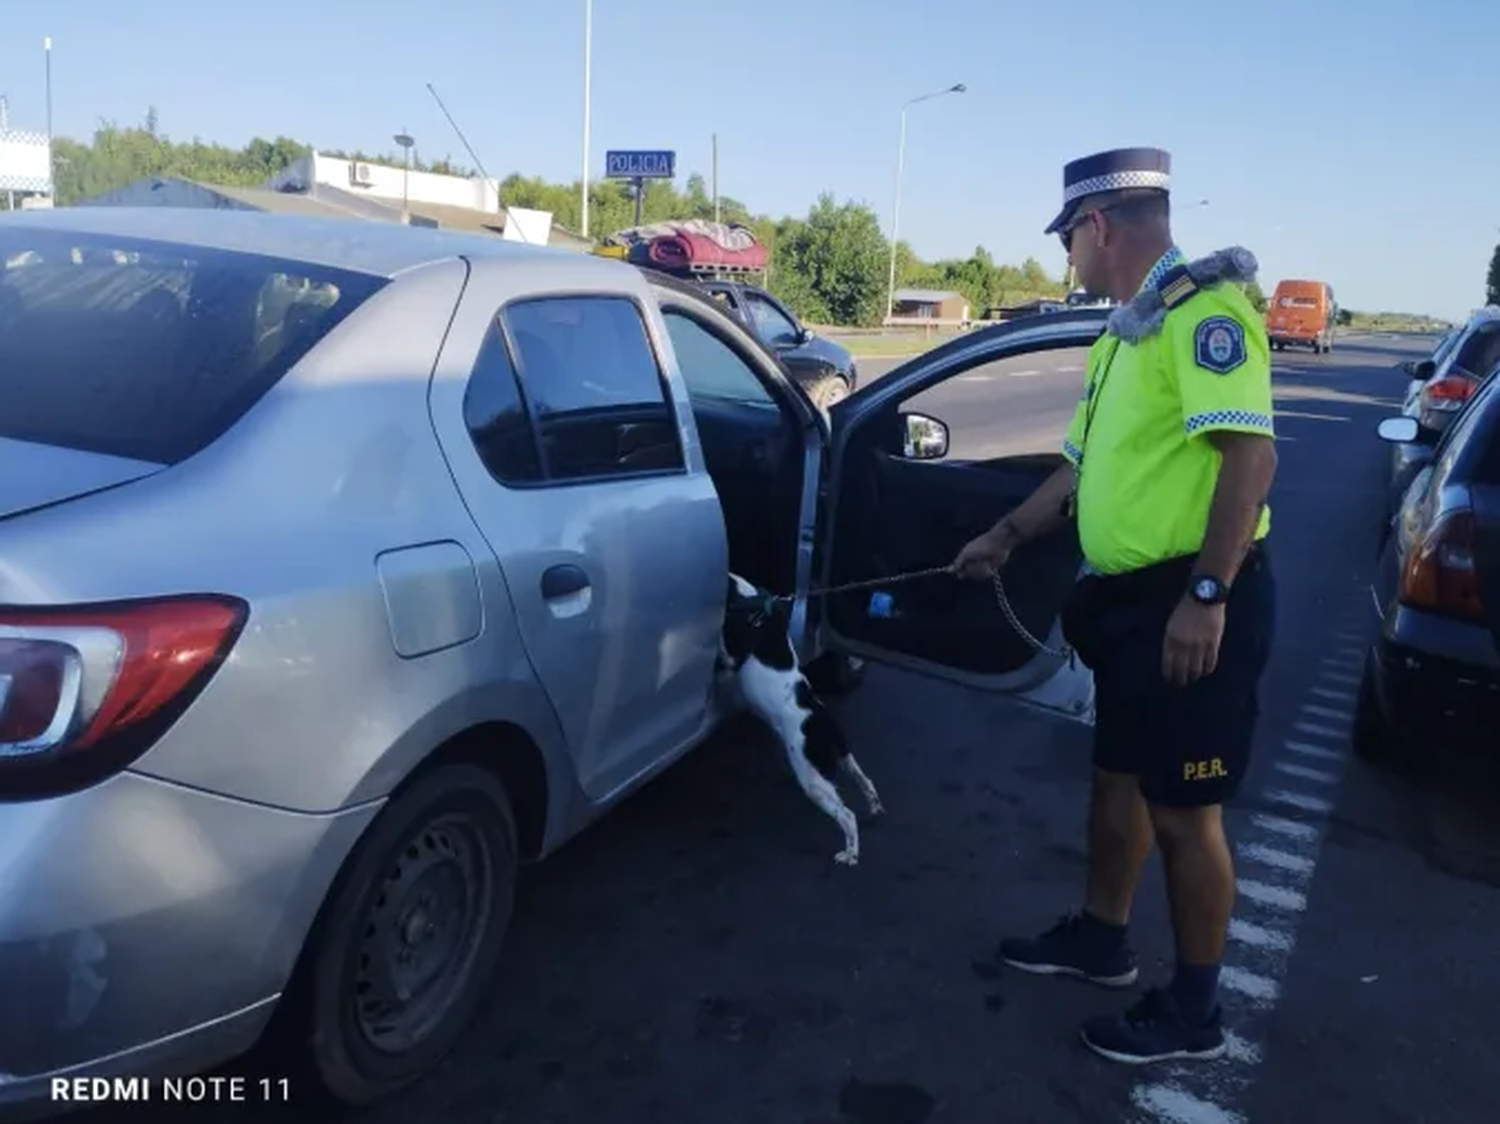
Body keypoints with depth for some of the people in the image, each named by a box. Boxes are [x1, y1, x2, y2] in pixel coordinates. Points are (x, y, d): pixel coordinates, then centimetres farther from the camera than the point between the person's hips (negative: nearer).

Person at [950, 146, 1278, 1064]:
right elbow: (1089, 465, 23)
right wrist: (1007, 537, 28)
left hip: (1196, 600, -9)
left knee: (1182, 810, 1)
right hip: (1135, 598, 9)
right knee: (1117, 779, 20)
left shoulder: (1207, 308, -14)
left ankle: (1194, 1010, 19)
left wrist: (1206, 595, -27)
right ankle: (1101, 938, 40)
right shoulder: (1124, 332, 16)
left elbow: (1251, 455, -23)